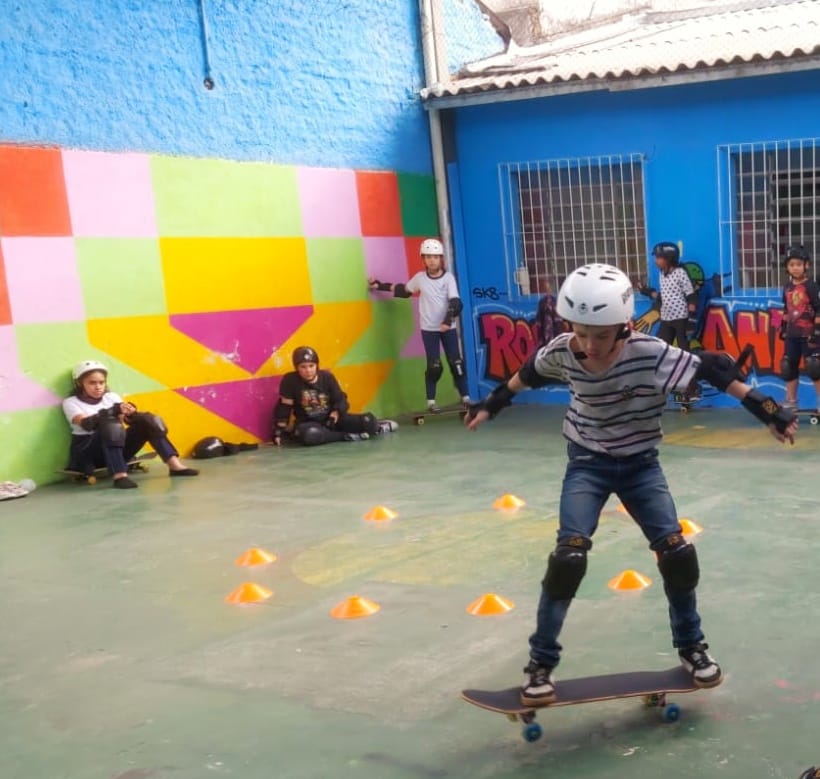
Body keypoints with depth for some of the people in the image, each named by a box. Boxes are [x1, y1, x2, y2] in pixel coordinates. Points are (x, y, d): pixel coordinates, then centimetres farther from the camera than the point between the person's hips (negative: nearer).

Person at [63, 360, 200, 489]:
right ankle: (119, 475, -46)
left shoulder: (111, 397, 11)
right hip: (87, 453, -5)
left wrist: (130, 413, -26)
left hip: (117, 449, 5)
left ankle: (175, 465, -24)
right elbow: (87, 424, -21)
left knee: (147, 420, -13)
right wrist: (114, 410, -33)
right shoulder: (71, 403, -2)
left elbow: (125, 419, -3)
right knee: (110, 424, -33)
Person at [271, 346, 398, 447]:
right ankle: (347, 436, -26)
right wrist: (279, 431, -10)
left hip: (331, 419, 3)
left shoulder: (327, 377, -5)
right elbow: (284, 407, -9)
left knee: (367, 420, -16)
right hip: (308, 423, -3)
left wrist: (336, 413, -21)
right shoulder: (290, 380, -14)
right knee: (309, 435, -42)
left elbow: (341, 400, -1)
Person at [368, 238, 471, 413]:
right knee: (433, 366, -3)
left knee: (456, 362, 0)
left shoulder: (448, 277, -4)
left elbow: (455, 303, -12)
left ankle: (465, 398, 8)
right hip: (429, 329, 0)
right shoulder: (419, 278, 1)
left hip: (448, 328, 0)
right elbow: (403, 290, 17)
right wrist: (380, 286, 15)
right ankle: (431, 402, 5)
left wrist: (448, 320, -28)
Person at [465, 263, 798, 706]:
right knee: (569, 557, -16)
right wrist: (493, 403, 15)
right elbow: (529, 374, 3)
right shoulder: (562, 352, -19)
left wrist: (766, 410, -20)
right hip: (587, 463, 0)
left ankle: (690, 646, 20)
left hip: (640, 464, 0)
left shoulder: (650, 354, -27)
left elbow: (713, 370, -21)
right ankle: (541, 663, -1)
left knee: (676, 553, -7)